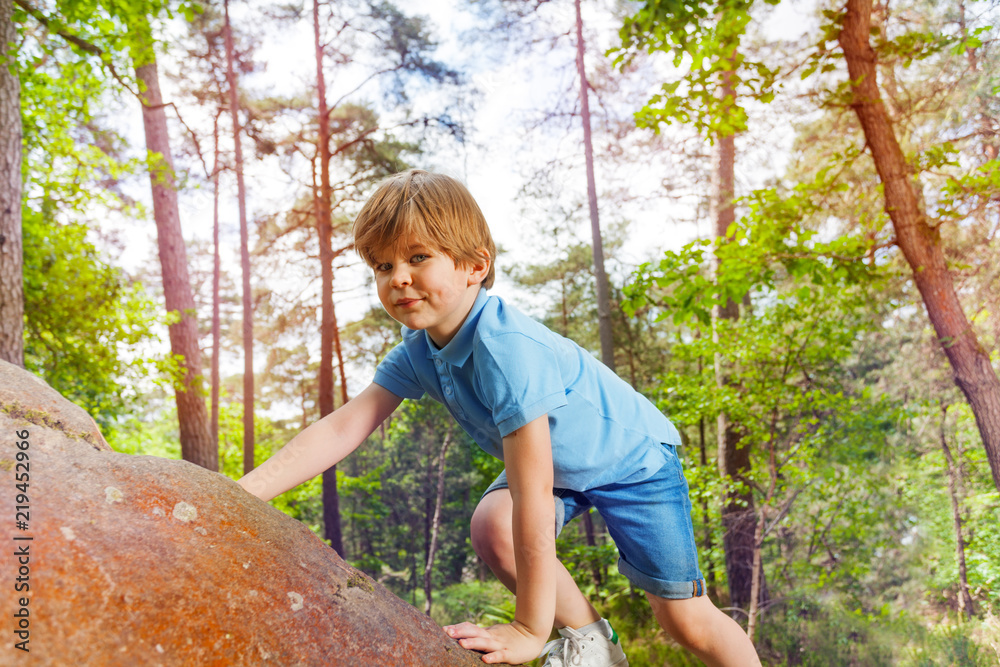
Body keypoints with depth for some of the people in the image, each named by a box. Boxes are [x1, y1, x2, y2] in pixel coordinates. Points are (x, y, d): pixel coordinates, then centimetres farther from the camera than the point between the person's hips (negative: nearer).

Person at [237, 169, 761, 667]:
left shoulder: (507, 347, -40)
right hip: (558, 461, 6)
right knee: (491, 527, -21)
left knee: (685, 619, -2)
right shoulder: (418, 350, -16)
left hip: (631, 455, -6)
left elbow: (533, 493, -41)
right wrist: (247, 490, -28)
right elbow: (343, 427, -18)